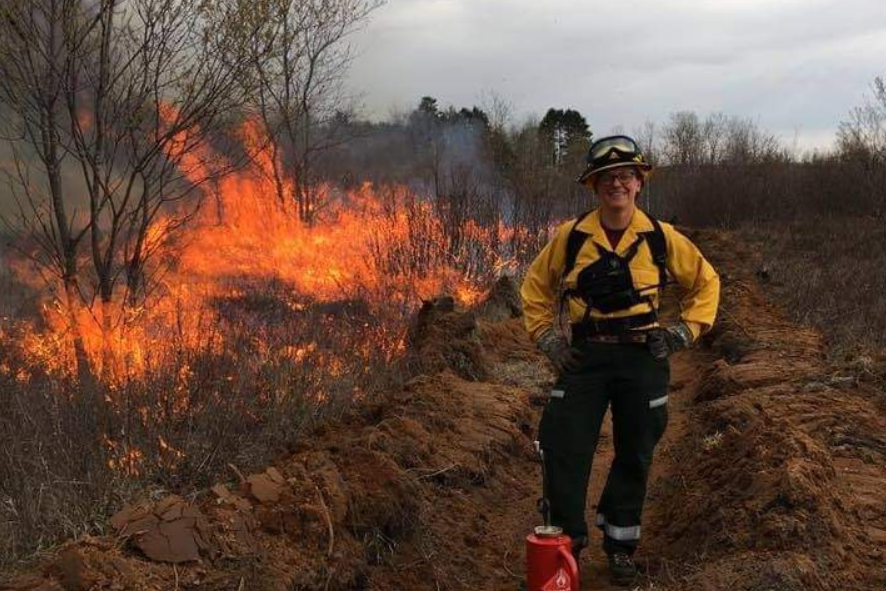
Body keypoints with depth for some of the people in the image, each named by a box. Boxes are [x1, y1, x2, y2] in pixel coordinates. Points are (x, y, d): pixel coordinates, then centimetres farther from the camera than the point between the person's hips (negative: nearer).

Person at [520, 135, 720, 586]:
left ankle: (620, 546, 28)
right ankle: (566, 542, 11)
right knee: (564, 449, -5)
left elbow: (706, 282, 11)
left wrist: (685, 331, 1)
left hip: (643, 358, 1)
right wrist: (547, 338, 2)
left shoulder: (660, 237, -2)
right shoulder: (570, 236, -2)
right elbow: (535, 287, 11)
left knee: (634, 456, 10)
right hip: (584, 357, 0)